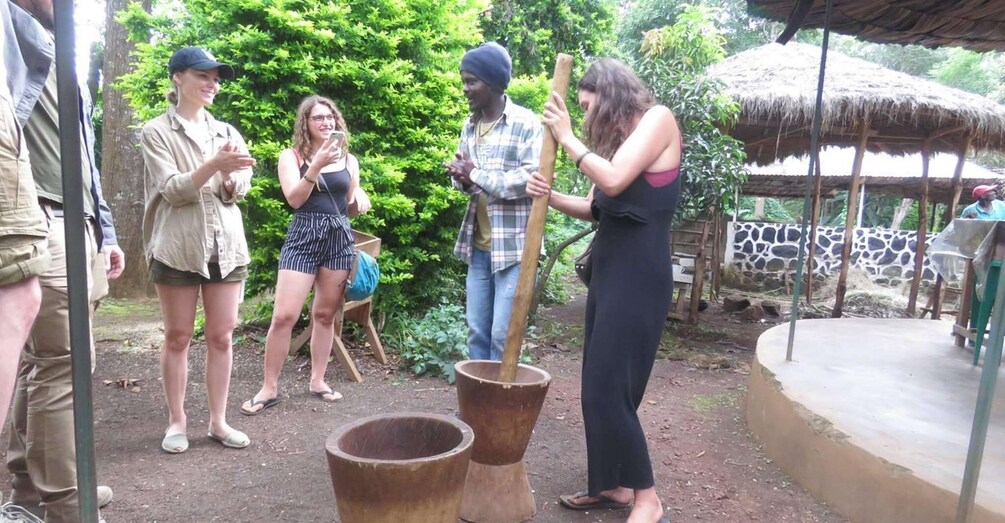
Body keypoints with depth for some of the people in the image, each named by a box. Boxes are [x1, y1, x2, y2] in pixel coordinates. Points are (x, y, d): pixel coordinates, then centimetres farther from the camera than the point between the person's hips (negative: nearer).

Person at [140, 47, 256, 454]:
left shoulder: (227, 132, 12)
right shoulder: (157, 131, 0)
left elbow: (240, 190, 5)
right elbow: (172, 190, -11)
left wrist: (230, 176, -18)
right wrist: (213, 165, -26)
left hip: (226, 246, 4)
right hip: (178, 248, -3)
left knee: (221, 337, 5)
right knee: (178, 337, 5)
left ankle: (218, 421, 15)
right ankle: (177, 421, 17)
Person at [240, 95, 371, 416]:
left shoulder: (349, 159, 12)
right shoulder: (291, 156, 3)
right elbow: (294, 199, -11)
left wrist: (360, 201, -2)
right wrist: (316, 166, -21)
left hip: (340, 238, 3)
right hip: (303, 237, -3)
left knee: (325, 314, 9)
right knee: (284, 316, -9)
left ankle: (317, 381, 23)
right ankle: (269, 388, 5)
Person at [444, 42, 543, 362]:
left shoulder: (526, 123, -9)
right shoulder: (470, 125, 13)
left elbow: (532, 178, -18)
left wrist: (476, 174, -13)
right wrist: (461, 177, -6)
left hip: (513, 246, -6)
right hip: (478, 245, 6)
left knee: (502, 334, -3)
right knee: (477, 331, 12)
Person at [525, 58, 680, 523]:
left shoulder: (657, 119, -7)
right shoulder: (617, 136, 17)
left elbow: (614, 180, -21)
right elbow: (595, 207, 14)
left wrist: (567, 137, -9)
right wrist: (551, 196, -3)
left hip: (639, 275, -9)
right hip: (607, 271, 9)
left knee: (609, 389, -8)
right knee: (598, 388, 12)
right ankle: (613, 484, 25)